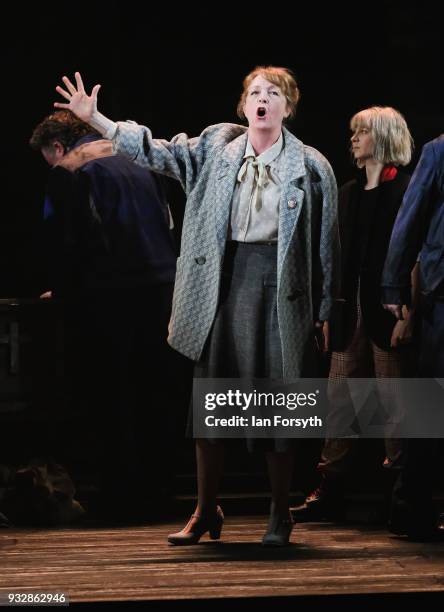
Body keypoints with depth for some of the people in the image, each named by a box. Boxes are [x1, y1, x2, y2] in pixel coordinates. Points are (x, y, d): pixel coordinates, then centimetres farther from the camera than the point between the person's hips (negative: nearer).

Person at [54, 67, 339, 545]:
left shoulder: (310, 167, -1)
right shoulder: (216, 146, 7)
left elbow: (326, 242, 1)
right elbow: (160, 152, 6)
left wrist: (324, 310, -1)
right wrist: (95, 119, -2)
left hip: (279, 286, -3)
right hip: (222, 280, 3)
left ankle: (280, 515, 15)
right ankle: (206, 511, 18)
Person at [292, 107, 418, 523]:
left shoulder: (407, 191, -4)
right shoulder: (349, 193, 14)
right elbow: (338, 257, 15)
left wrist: (408, 314, -16)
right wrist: (329, 312, 11)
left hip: (389, 313, -6)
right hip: (351, 312, 6)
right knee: (340, 400, 4)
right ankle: (330, 492, 7)